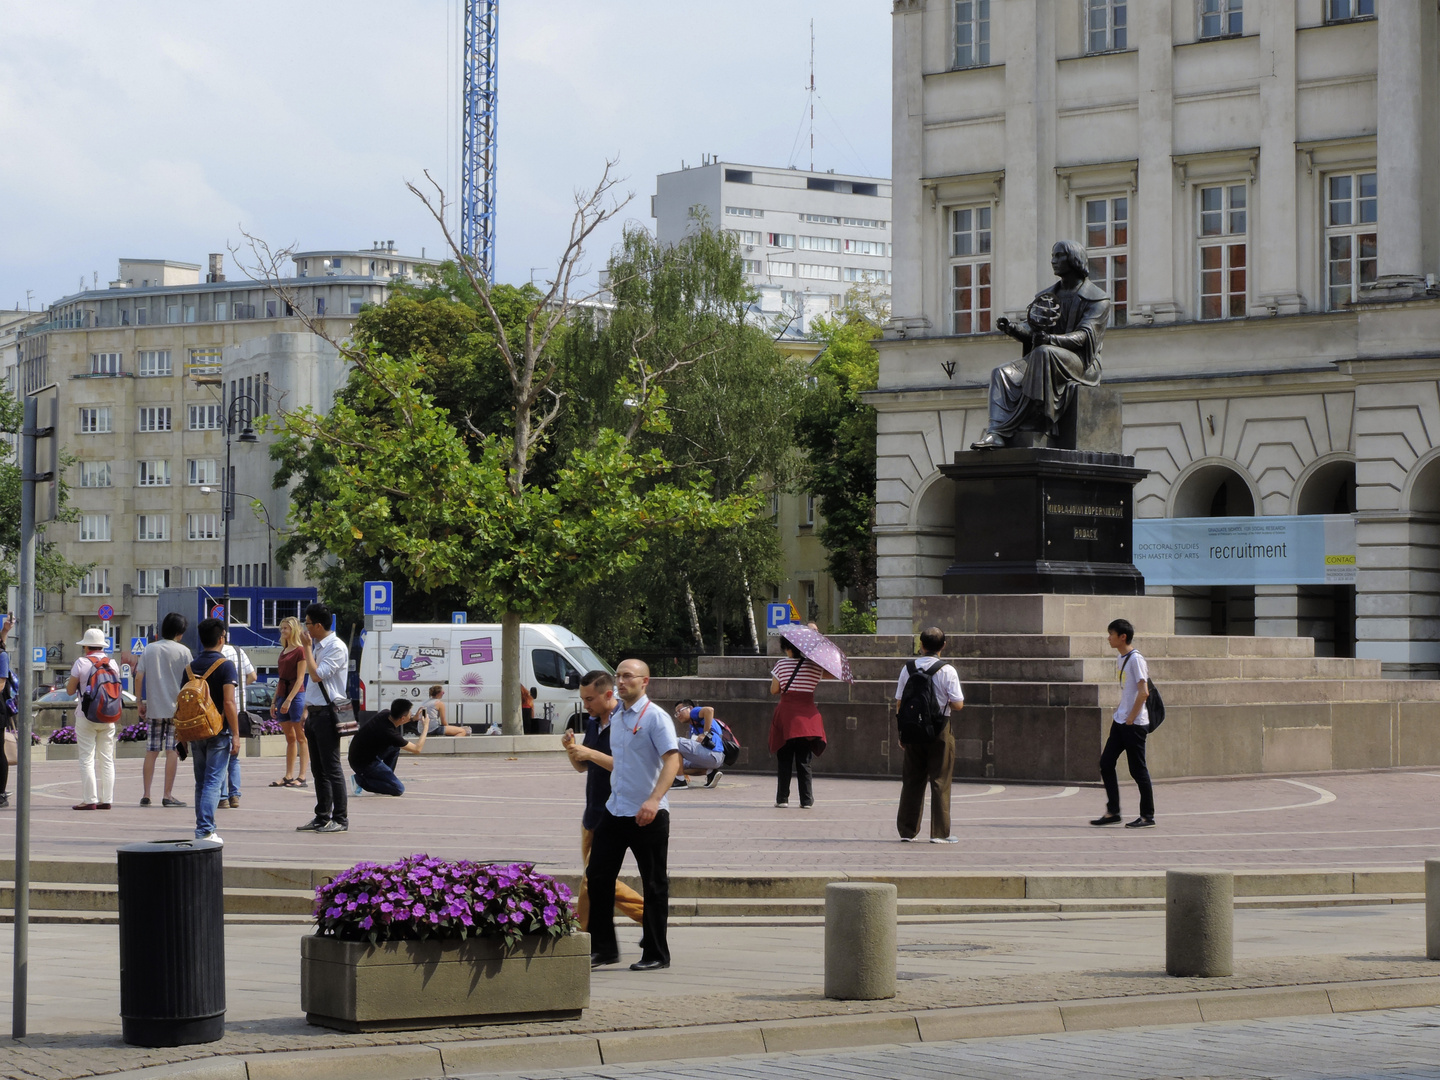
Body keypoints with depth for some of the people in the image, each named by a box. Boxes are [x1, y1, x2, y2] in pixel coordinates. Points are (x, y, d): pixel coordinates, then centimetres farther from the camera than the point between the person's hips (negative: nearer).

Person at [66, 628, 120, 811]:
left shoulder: (81, 663, -9)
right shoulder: (112, 663, 5)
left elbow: (70, 690, -4)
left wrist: (69, 682, 14)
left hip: (86, 716, -5)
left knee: (87, 759, -2)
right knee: (107, 759, 8)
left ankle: (90, 799, -6)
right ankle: (106, 799, 7)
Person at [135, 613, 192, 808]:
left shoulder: (149, 649, 5)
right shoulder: (183, 651, -4)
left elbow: (138, 678, 3)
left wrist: (141, 703, 11)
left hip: (153, 709, 3)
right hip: (177, 709, -3)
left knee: (151, 752, 9)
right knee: (172, 751, -1)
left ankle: (146, 794, 9)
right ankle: (168, 795, -4)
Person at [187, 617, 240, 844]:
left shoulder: (190, 667, 9)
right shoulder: (225, 665, -8)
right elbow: (229, 702, -15)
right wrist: (236, 735, -12)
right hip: (218, 732, -5)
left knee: (201, 782, 13)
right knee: (213, 782, -7)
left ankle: (203, 828, 15)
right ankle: (205, 830, -15)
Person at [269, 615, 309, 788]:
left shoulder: (300, 651, -7)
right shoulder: (283, 652, 17)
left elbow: (300, 678, -12)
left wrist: (289, 700, -18)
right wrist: (274, 701, 16)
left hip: (296, 695, -8)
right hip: (282, 695, 8)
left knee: (300, 738, -6)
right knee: (290, 738, 9)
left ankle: (302, 777, -7)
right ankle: (289, 777, 10)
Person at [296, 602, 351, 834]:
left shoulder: (336, 647, -12)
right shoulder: (318, 646, 16)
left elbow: (316, 675, -21)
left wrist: (307, 648, -11)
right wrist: (306, 711, 19)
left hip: (327, 713, -9)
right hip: (314, 712, 9)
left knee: (331, 768, -7)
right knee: (318, 769, 11)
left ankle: (340, 819, -4)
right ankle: (322, 817, 16)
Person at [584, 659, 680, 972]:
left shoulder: (655, 717, -11)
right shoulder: (615, 717, 13)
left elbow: (672, 761, -21)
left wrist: (653, 799, -31)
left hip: (647, 816, -8)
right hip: (614, 811, 8)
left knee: (654, 885, 2)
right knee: (597, 877, 6)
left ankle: (656, 954, 9)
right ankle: (603, 948, 15)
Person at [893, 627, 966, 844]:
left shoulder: (908, 669, 2)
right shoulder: (947, 671, -8)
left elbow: (899, 704, 4)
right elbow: (958, 705, -9)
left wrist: (902, 732, 13)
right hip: (940, 731, -3)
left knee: (912, 780, 10)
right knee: (940, 781, 2)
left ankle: (906, 830, 13)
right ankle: (939, 832, 2)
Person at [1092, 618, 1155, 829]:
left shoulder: (1135, 659, -15)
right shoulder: (1120, 658, 12)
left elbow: (1143, 692, -21)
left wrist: (1131, 718, -17)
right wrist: (1121, 707, 15)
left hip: (1134, 724, -9)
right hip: (1120, 722, 9)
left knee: (1138, 770, -2)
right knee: (1106, 764, 6)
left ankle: (1148, 816, 6)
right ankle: (1112, 812, 11)